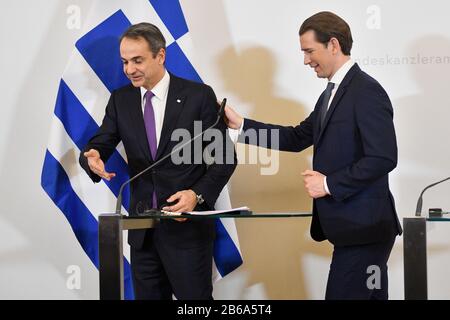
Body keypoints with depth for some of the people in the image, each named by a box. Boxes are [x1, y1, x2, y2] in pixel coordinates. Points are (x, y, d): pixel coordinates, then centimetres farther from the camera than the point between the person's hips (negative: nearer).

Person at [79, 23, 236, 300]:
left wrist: (198, 194, -19)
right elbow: (99, 145, 5)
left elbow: (224, 157, -4)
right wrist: (92, 158, -20)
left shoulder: (199, 95, -6)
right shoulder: (121, 100, 6)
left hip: (188, 225, -4)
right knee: (148, 296, 11)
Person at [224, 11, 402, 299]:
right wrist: (241, 124, 11)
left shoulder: (366, 91, -15)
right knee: (367, 295, 14)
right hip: (351, 224, 10)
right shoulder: (332, 93, 17)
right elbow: (298, 138, 17)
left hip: (363, 227, -10)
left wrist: (329, 184, -17)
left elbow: (384, 158, -22)